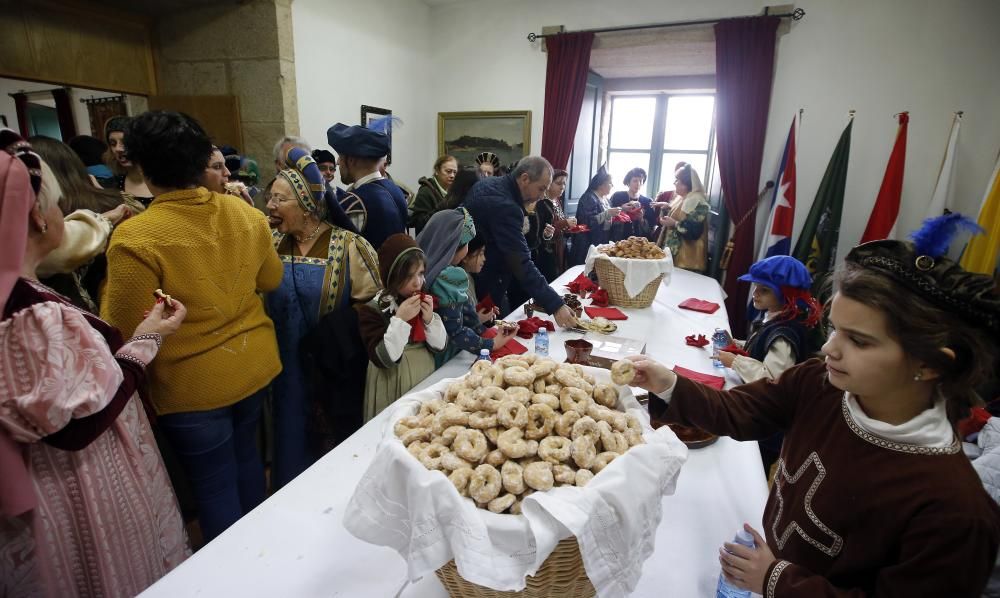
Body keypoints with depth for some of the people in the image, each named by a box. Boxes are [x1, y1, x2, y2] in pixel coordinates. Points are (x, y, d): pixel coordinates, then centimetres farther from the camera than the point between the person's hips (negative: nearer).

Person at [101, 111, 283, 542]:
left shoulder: (136, 238, -22)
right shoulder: (245, 213, -6)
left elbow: (121, 329, -14)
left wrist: (111, 278, -1)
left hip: (193, 385, -5)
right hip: (255, 363, 6)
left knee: (215, 486, 13)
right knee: (245, 453, 26)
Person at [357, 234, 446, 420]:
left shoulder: (425, 301, -2)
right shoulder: (372, 310, -14)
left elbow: (440, 346, 1)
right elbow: (383, 359, -19)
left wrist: (430, 319, -15)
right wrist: (400, 319, -25)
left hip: (426, 378, 4)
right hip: (394, 386, -4)